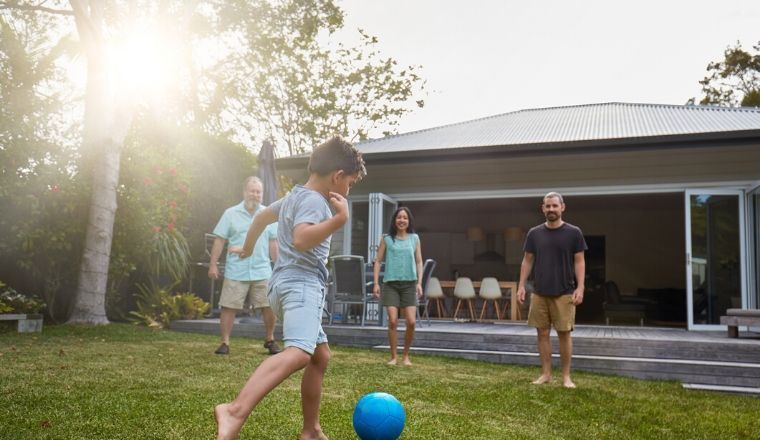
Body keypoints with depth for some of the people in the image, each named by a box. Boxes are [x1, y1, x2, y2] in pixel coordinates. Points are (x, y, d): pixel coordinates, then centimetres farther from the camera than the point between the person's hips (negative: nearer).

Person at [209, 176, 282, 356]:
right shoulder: (231, 213, 1)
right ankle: (225, 343, 13)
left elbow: (273, 242, 10)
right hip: (236, 272, -1)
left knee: (269, 307, 2)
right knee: (228, 307, 1)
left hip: (262, 271, 1)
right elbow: (219, 240, 0)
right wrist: (213, 264, -4)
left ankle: (270, 340, 21)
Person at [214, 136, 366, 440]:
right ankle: (234, 413, -48)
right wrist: (340, 218, -29)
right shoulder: (314, 200, -9)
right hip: (300, 283, -11)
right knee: (298, 352, -32)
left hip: (289, 284, 11)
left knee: (320, 356, 18)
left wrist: (247, 249, 51)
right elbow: (301, 239, -26)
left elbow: (262, 217, 37)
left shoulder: (294, 197, 22)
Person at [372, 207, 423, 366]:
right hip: (390, 283, -1)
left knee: (411, 322, -6)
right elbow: (378, 261, 6)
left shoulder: (414, 238, 8)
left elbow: (419, 262, 9)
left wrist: (419, 283, 0)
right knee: (393, 321, -9)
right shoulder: (387, 239, 5)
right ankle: (393, 356, 6)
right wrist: (376, 283, -2)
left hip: (409, 283, 1)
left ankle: (406, 356, 13)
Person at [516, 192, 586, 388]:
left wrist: (580, 287, -9)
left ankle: (566, 376, 12)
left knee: (564, 333, 1)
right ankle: (546, 373, 17)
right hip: (539, 292, 3)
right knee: (542, 333, 6)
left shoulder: (573, 233, -1)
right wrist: (521, 286, 3)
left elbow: (579, 261, -1)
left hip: (564, 293, -2)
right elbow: (527, 261, 9)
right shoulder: (534, 233, 6)